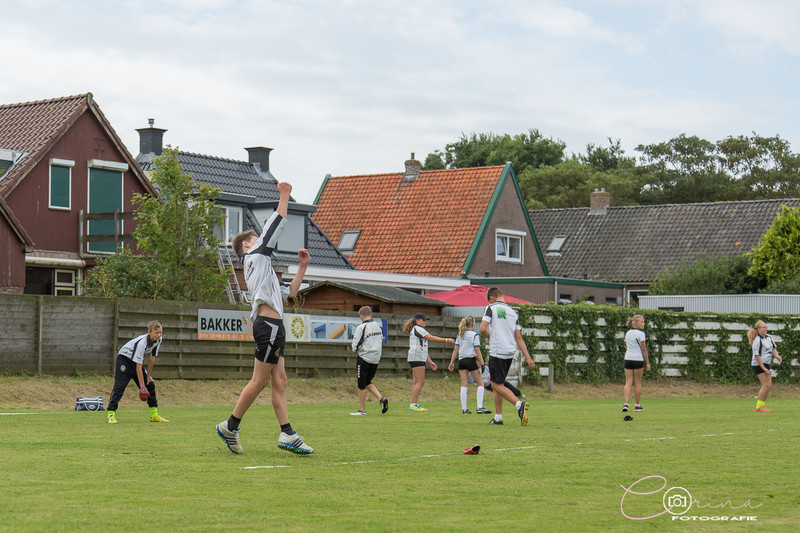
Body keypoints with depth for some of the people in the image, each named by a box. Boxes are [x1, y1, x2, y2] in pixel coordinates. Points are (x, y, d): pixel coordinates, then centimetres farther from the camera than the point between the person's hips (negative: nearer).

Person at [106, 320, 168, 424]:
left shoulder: (158, 340, -13)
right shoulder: (141, 343, -35)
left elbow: (152, 359, 1)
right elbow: (138, 367, -34)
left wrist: (148, 376, 4)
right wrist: (142, 387, -32)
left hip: (136, 360, 8)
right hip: (124, 359, -8)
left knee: (150, 385, 6)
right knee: (119, 386, -19)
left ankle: (154, 414, 12)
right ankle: (110, 414, -18)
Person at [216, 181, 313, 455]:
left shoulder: (262, 266, 27)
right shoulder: (255, 255, 3)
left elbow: (290, 292, 29)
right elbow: (276, 223, -1)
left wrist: (302, 266, 25)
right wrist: (284, 195, 6)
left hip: (273, 326, 10)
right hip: (268, 324, -10)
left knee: (279, 381, 4)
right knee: (260, 381, -7)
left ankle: (287, 434, 1)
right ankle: (230, 426, 0)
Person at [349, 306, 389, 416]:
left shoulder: (361, 327, -14)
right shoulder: (379, 326, 7)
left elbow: (355, 346, -13)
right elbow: (381, 342, 15)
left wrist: (355, 348, 8)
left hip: (364, 358, -7)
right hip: (376, 358, 7)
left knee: (361, 385, 5)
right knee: (368, 382, 20)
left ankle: (362, 410, 11)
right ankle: (381, 398, 0)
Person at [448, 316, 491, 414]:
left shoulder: (460, 335, 8)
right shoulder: (474, 335, -7)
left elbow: (455, 349, 8)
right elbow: (477, 351, -10)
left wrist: (452, 362, 11)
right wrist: (482, 363, -6)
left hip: (461, 361, 5)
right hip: (471, 360, -5)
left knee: (464, 385, 6)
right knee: (480, 383, 4)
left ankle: (464, 409, 2)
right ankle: (479, 407, -4)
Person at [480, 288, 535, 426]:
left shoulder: (491, 308, -3)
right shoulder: (512, 312, 14)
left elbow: (483, 328, -14)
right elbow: (518, 337, 10)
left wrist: (490, 337, 7)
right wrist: (528, 358, 6)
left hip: (497, 351, -7)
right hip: (510, 353, 7)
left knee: (497, 385, -3)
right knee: (495, 383, 17)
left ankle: (519, 404, -24)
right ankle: (498, 417, 17)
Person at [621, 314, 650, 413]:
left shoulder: (628, 333, 12)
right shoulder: (641, 333, -8)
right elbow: (644, 349, -8)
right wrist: (647, 363, -5)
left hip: (628, 359, 5)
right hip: (638, 359, -5)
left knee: (628, 382, 2)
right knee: (638, 383, 5)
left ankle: (626, 404, -12)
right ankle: (637, 405, 13)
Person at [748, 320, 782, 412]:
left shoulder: (769, 337, 10)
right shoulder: (757, 341, -17)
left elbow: (773, 348, 19)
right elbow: (757, 355, -19)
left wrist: (777, 356, -3)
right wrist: (763, 368, -21)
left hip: (766, 364, 9)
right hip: (759, 365, -9)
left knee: (769, 385, 8)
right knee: (766, 385, -13)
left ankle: (762, 405, 17)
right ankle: (759, 407, -6)